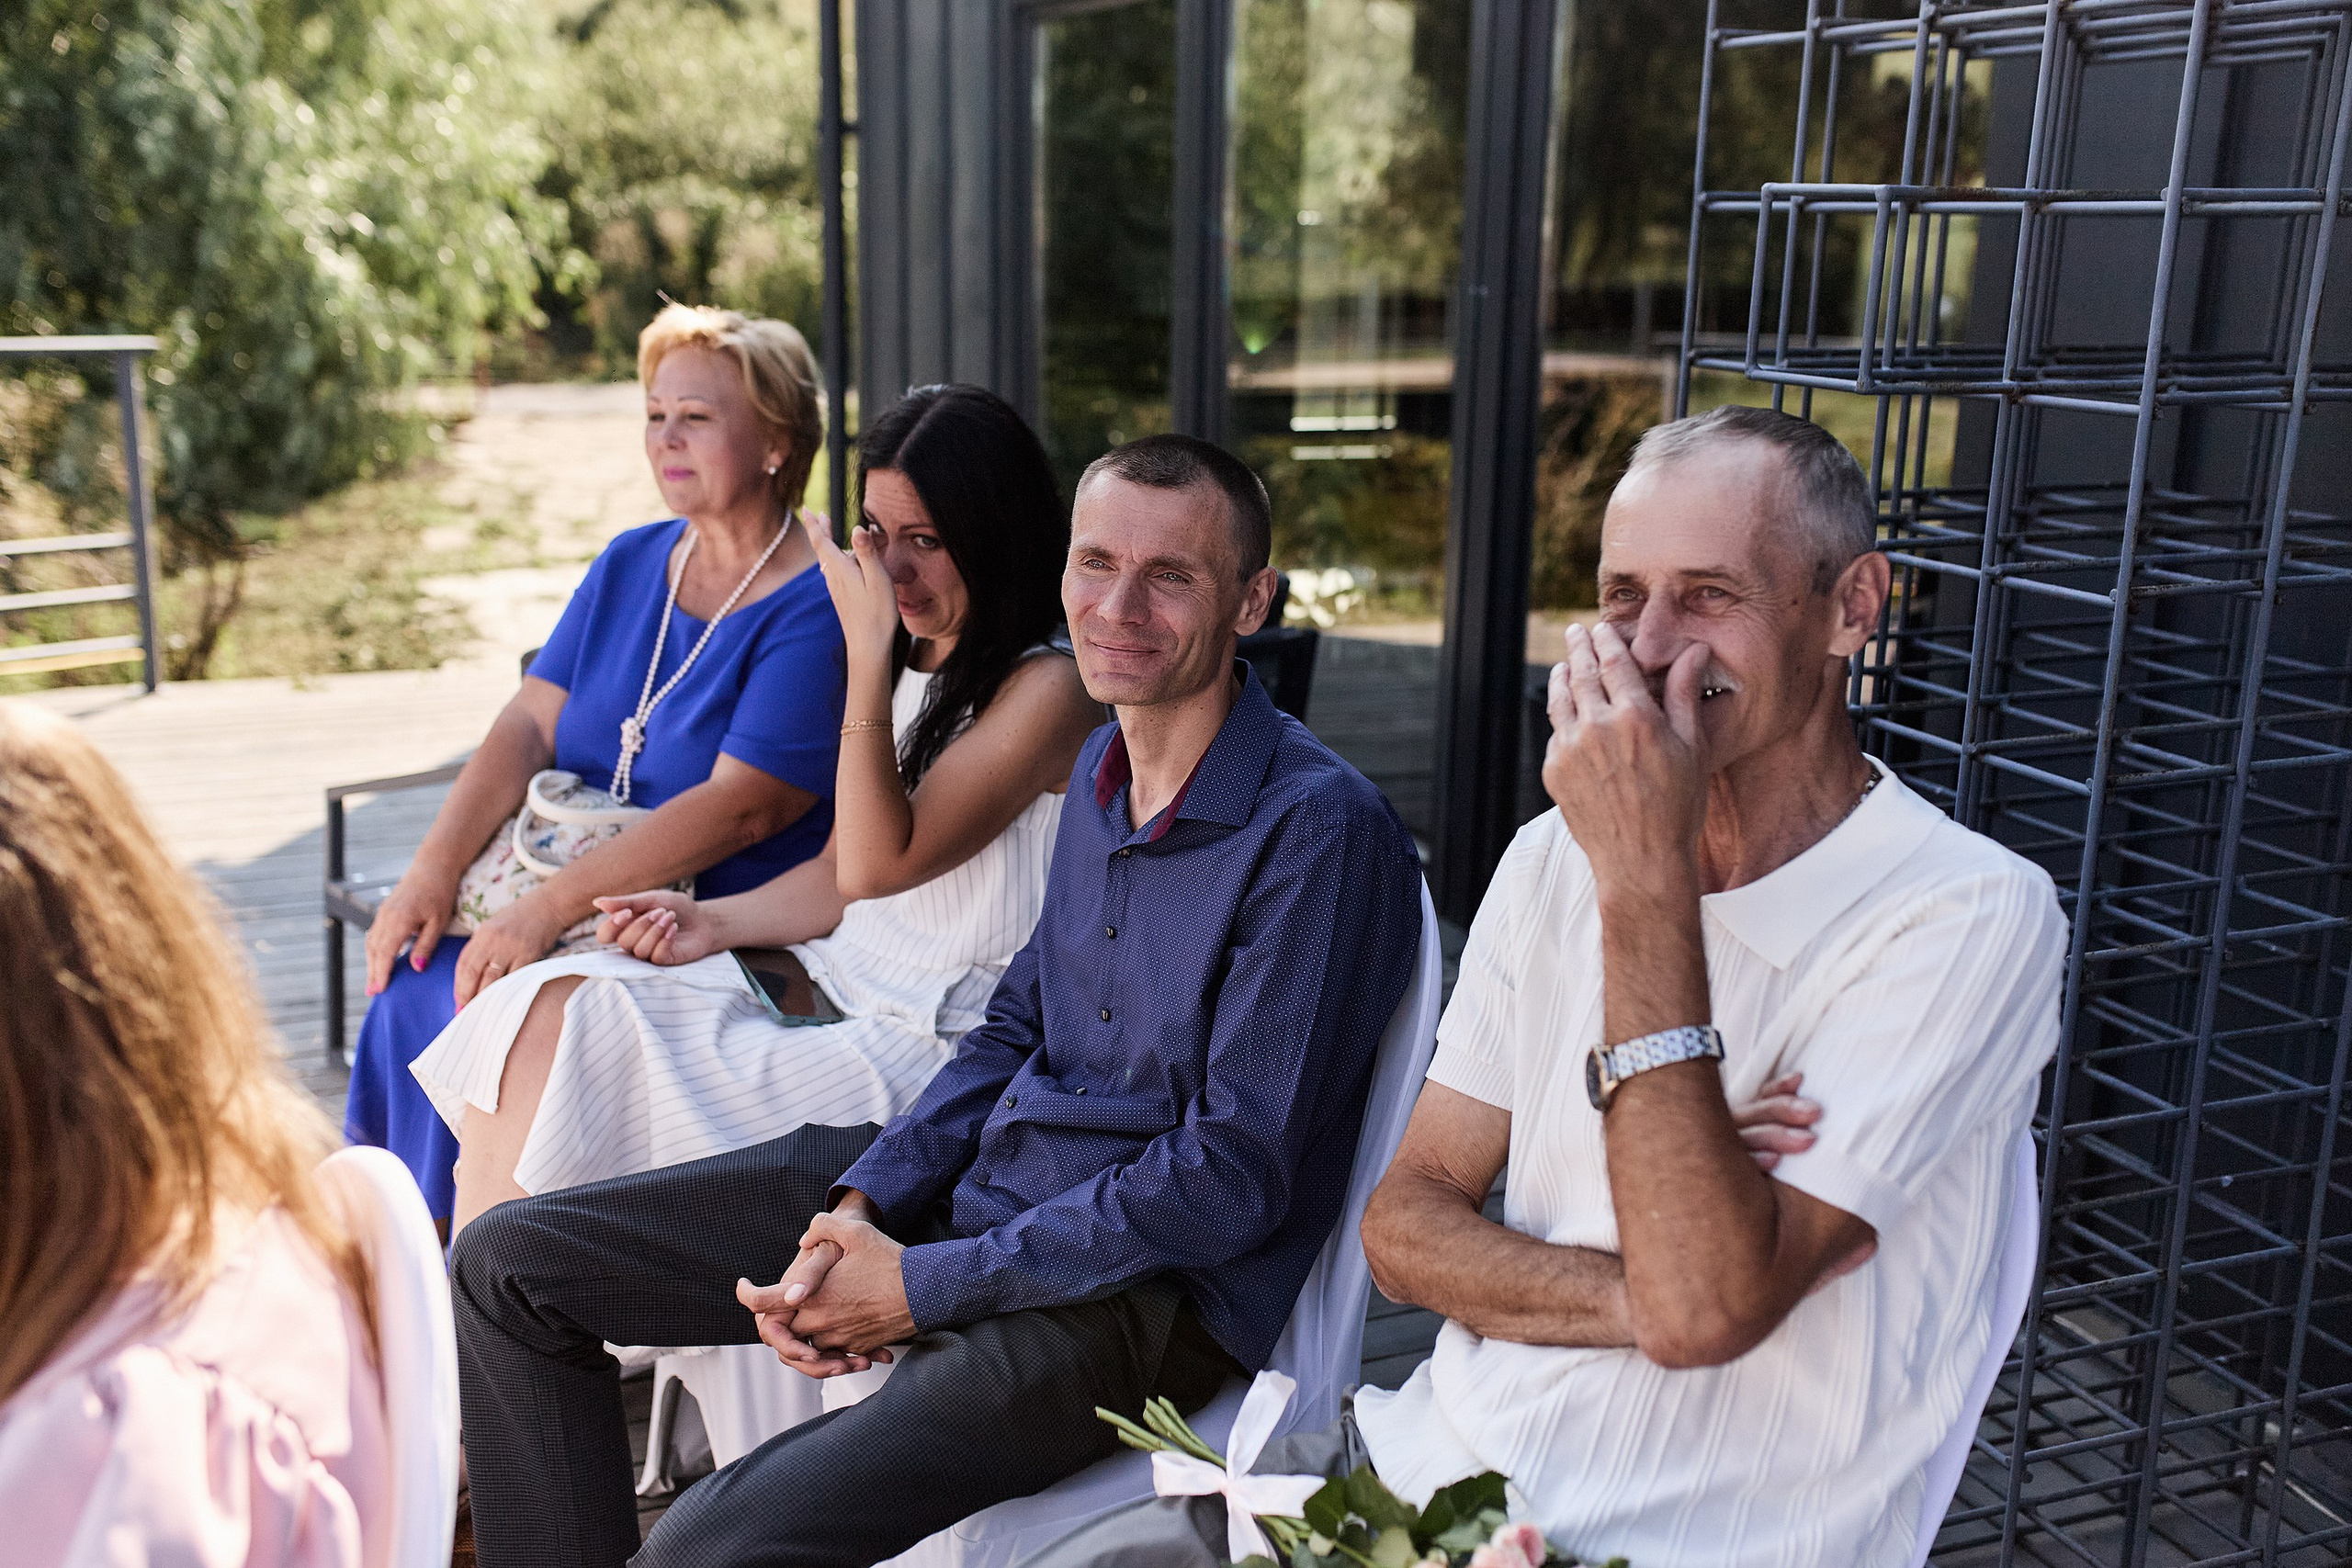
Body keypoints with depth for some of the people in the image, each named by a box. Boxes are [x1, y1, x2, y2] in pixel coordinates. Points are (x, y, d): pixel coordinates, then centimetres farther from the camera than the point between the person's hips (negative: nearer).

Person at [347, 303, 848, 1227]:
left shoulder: (816, 608, -12)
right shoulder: (629, 564, 12)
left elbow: (740, 807, -20)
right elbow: (531, 723, 6)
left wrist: (552, 906, -24)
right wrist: (434, 870, -8)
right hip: (577, 901, 7)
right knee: (412, 993, -15)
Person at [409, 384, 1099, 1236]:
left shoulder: (1048, 689, -12)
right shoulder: (909, 664, 14)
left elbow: (878, 863, -18)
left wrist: (868, 652, -19)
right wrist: (714, 922, -1)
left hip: (936, 1045, -8)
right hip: (833, 981, 8)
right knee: (548, 1015, -10)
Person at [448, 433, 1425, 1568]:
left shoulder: (1321, 830, -19)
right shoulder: (1103, 768, 7)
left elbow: (1236, 1176, -20)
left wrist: (922, 1287, -17)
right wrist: (861, 1208, -3)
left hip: (1146, 1290, -8)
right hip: (975, 1180, 8)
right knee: (507, 1264, 7)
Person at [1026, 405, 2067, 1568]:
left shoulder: (1973, 917, -13)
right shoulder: (1557, 856, 6)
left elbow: (1699, 1313, -22)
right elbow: (1403, 1225, 4)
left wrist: (1646, 879, -22)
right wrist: (1631, 1294, -15)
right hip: (1432, 1460, 5)